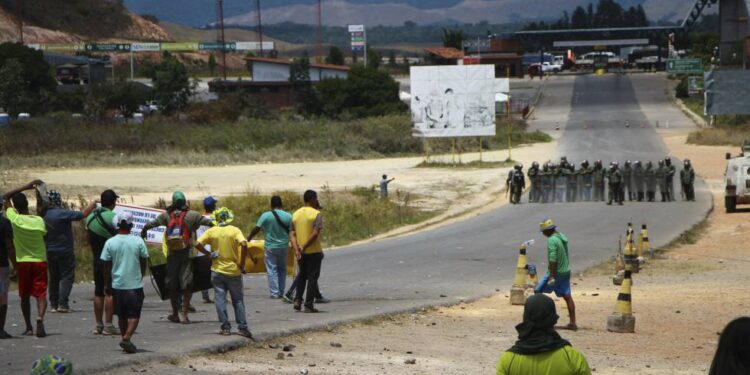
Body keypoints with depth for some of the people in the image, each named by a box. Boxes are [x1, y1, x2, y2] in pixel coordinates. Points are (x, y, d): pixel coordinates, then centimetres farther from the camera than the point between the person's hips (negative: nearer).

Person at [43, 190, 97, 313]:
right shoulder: (63, 213, -16)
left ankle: (53, 305, 13)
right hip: (65, 251, -6)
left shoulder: (44, 215, 1)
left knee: (54, 277, 14)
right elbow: (83, 215, -14)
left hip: (50, 251, 6)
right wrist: (92, 206, 1)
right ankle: (63, 303, -11)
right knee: (67, 276, 0)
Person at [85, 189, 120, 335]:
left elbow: (89, 238, 13)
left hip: (97, 259, 6)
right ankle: (108, 325, -6)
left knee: (98, 292, 11)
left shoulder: (91, 217, 6)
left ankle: (98, 325, 13)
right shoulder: (113, 217, -15)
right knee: (110, 292, -4)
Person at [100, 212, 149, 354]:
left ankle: (125, 339, 19)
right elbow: (143, 263, 3)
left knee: (122, 316, 14)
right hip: (135, 284, -2)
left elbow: (106, 266, 0)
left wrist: (108, 285, 10)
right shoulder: (138, 241, -5)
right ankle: (126, 338, -18)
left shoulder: (110, 243, -4)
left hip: (117, 285, 2)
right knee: (134, 315, 0)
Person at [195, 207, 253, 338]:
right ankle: (242, 327, 5)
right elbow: (244, 245, -21)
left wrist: (209, 254, 1)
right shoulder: (235, 230, -7)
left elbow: (197, 244, -10)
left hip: (217, 270, 0)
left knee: (220, 299, 6)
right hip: (233, 271, 0)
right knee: (238, 300, 9)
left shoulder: (211, 231, -2)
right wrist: (242, 264, -12)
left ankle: (226, 327, 2)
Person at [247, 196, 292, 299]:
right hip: (283, 247, 3)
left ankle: (275, 293, 0)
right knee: (282, 269, 16)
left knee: (272, 270, 3)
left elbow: (256, 229, -9)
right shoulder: (288, 216, -4)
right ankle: (281, 292, 17)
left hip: (270, 247, -3)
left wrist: (248, 239, 5)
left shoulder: (266, 216, -11)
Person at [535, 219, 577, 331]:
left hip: (556, 272, -9)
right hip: (566, 272, 9)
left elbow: (553, 259, -23)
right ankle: (573, 323, 6)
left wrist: (551, 276, -23)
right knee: (567, 296, 7)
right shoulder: (562, 237, 11)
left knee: (538, 291, 3)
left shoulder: (552, 240, -17)